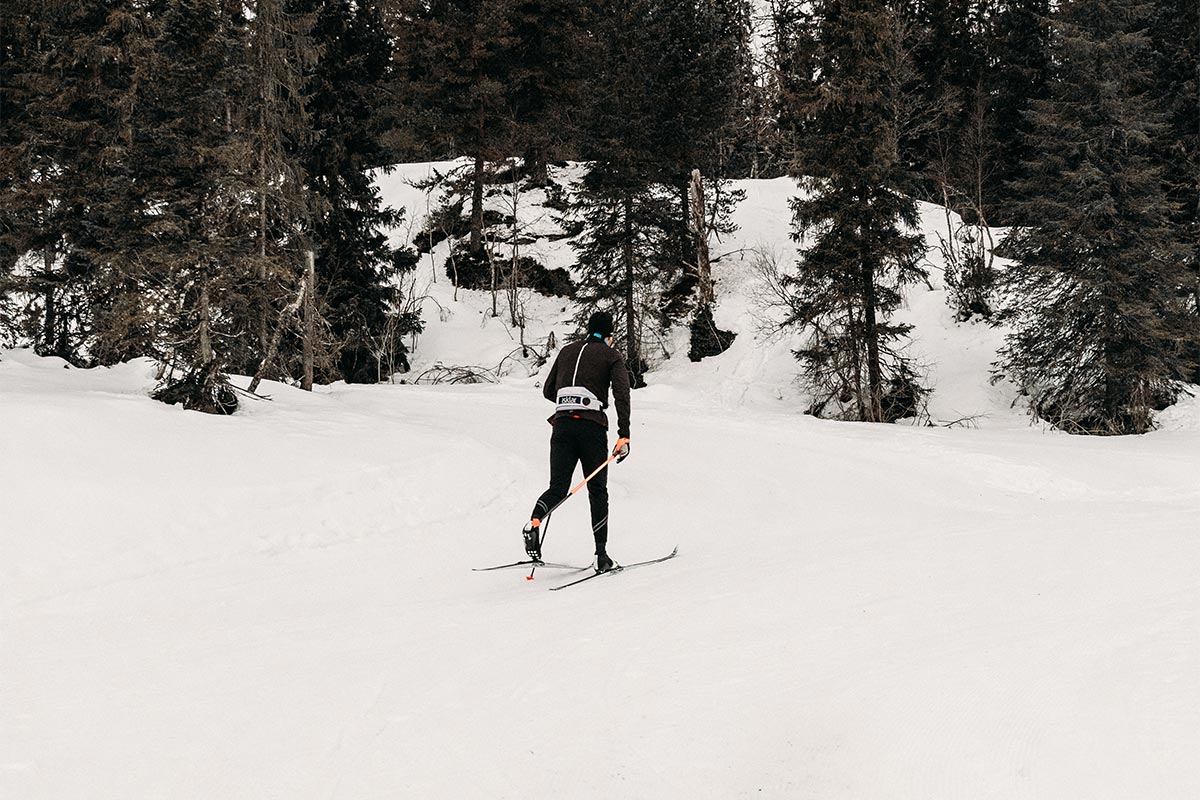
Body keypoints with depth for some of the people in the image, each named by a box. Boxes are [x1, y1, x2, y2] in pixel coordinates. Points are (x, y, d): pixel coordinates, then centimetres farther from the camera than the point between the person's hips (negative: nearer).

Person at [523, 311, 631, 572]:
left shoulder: (567, 351, 21)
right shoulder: (612, 355, 8)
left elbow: (547, 390, 24)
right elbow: (622, 394, -6)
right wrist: (624, 434, -11)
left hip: (562, 424, 3)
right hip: (592, 426, -3)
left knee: (558, 488, 4)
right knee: (597, 491, 7)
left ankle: (534, 523, -27)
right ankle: (601, 555, 3)